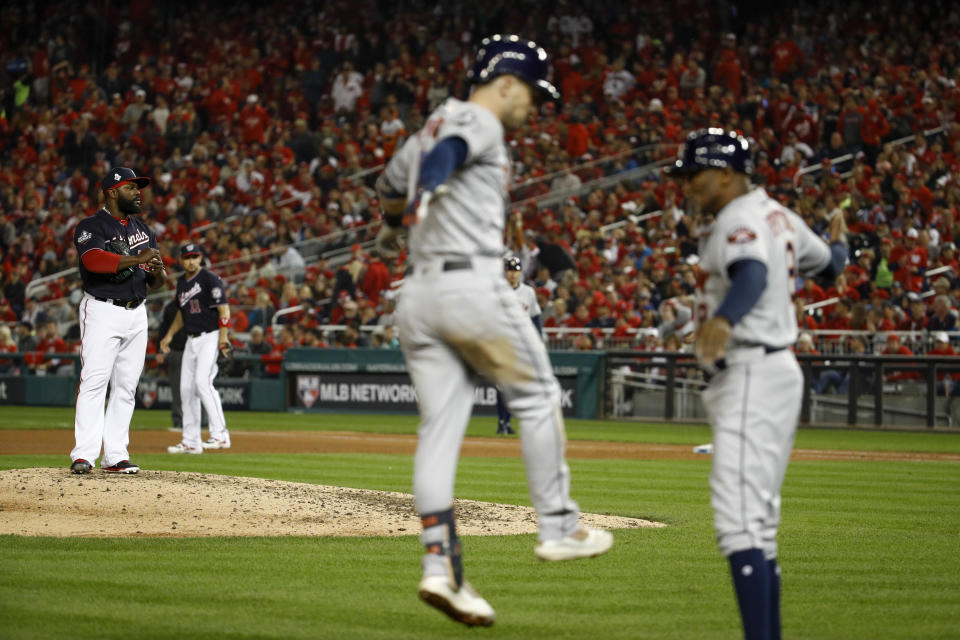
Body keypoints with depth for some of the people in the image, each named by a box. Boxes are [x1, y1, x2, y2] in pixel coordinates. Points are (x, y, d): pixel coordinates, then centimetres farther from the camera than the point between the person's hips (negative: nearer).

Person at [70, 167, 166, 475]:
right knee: (94, 382, -13)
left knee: (126, 387, 4)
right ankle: (84, 455, -17)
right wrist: (136, 259, -33)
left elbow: (156, 282, 16)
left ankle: (115, 456, 7)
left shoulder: (143, 230, 17)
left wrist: (157, 272, -8)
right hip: (102, 311, -7)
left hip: (136, 314, 7)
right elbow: (93, 259, -26)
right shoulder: (91, 226, -5)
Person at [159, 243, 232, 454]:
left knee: (203, 382, -22)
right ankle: (191, 441, 12)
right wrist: (169, 335, 20)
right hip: (191, 340, 8)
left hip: (210, 337, -8)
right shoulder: (182, 282, 14)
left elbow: (224, 309, -14)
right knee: (186, 388, 6)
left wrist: (223, 339, -23)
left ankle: (220, 434, -22)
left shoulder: (210, 279, -9)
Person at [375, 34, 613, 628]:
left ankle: (442, 568, -7)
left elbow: (392, 184, 43)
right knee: (538, 397, 8)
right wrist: (429, 189, -43)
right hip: (472, 285, -8)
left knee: (440, 429, 1)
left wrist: (393, 228, 62)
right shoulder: (477, 123, -2)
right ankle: (558, 527, 11)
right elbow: (445, 153, -25)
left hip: (417, 297, 8)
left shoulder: (429, 129, 25)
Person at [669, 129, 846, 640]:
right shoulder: (777, 216, 17)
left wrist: (722, 319, -55)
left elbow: (753, 275, -34)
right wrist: (838, 244, 57)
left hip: (753, 378, -11)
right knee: (758, 523, 17)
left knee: (738, 519, -20)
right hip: (775, 371, 11)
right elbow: (828, 265, 33)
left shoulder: (739, 219, -13)